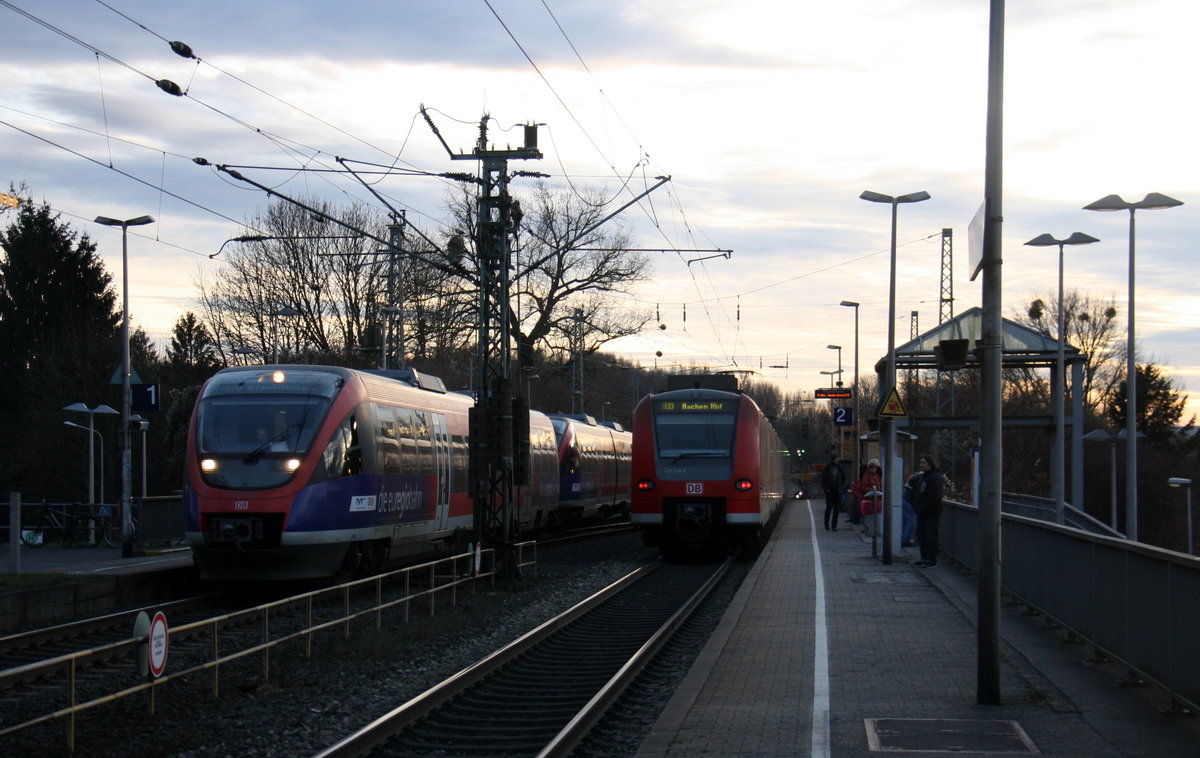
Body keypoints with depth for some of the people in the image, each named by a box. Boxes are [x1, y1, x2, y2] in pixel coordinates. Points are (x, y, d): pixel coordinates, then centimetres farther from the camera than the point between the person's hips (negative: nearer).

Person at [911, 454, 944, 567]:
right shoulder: (922, 476, 17)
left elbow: (934, 497, -20)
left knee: (931, 535, -6)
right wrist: (916, 506, 11)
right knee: (920, 534, 12)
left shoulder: (935, 477, -13)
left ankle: (932, 559, -3)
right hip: (921, 512, 10)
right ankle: (924, 558, 19)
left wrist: (923, 508, -19)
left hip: (931, 512, -10)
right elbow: (916, 493, 24)